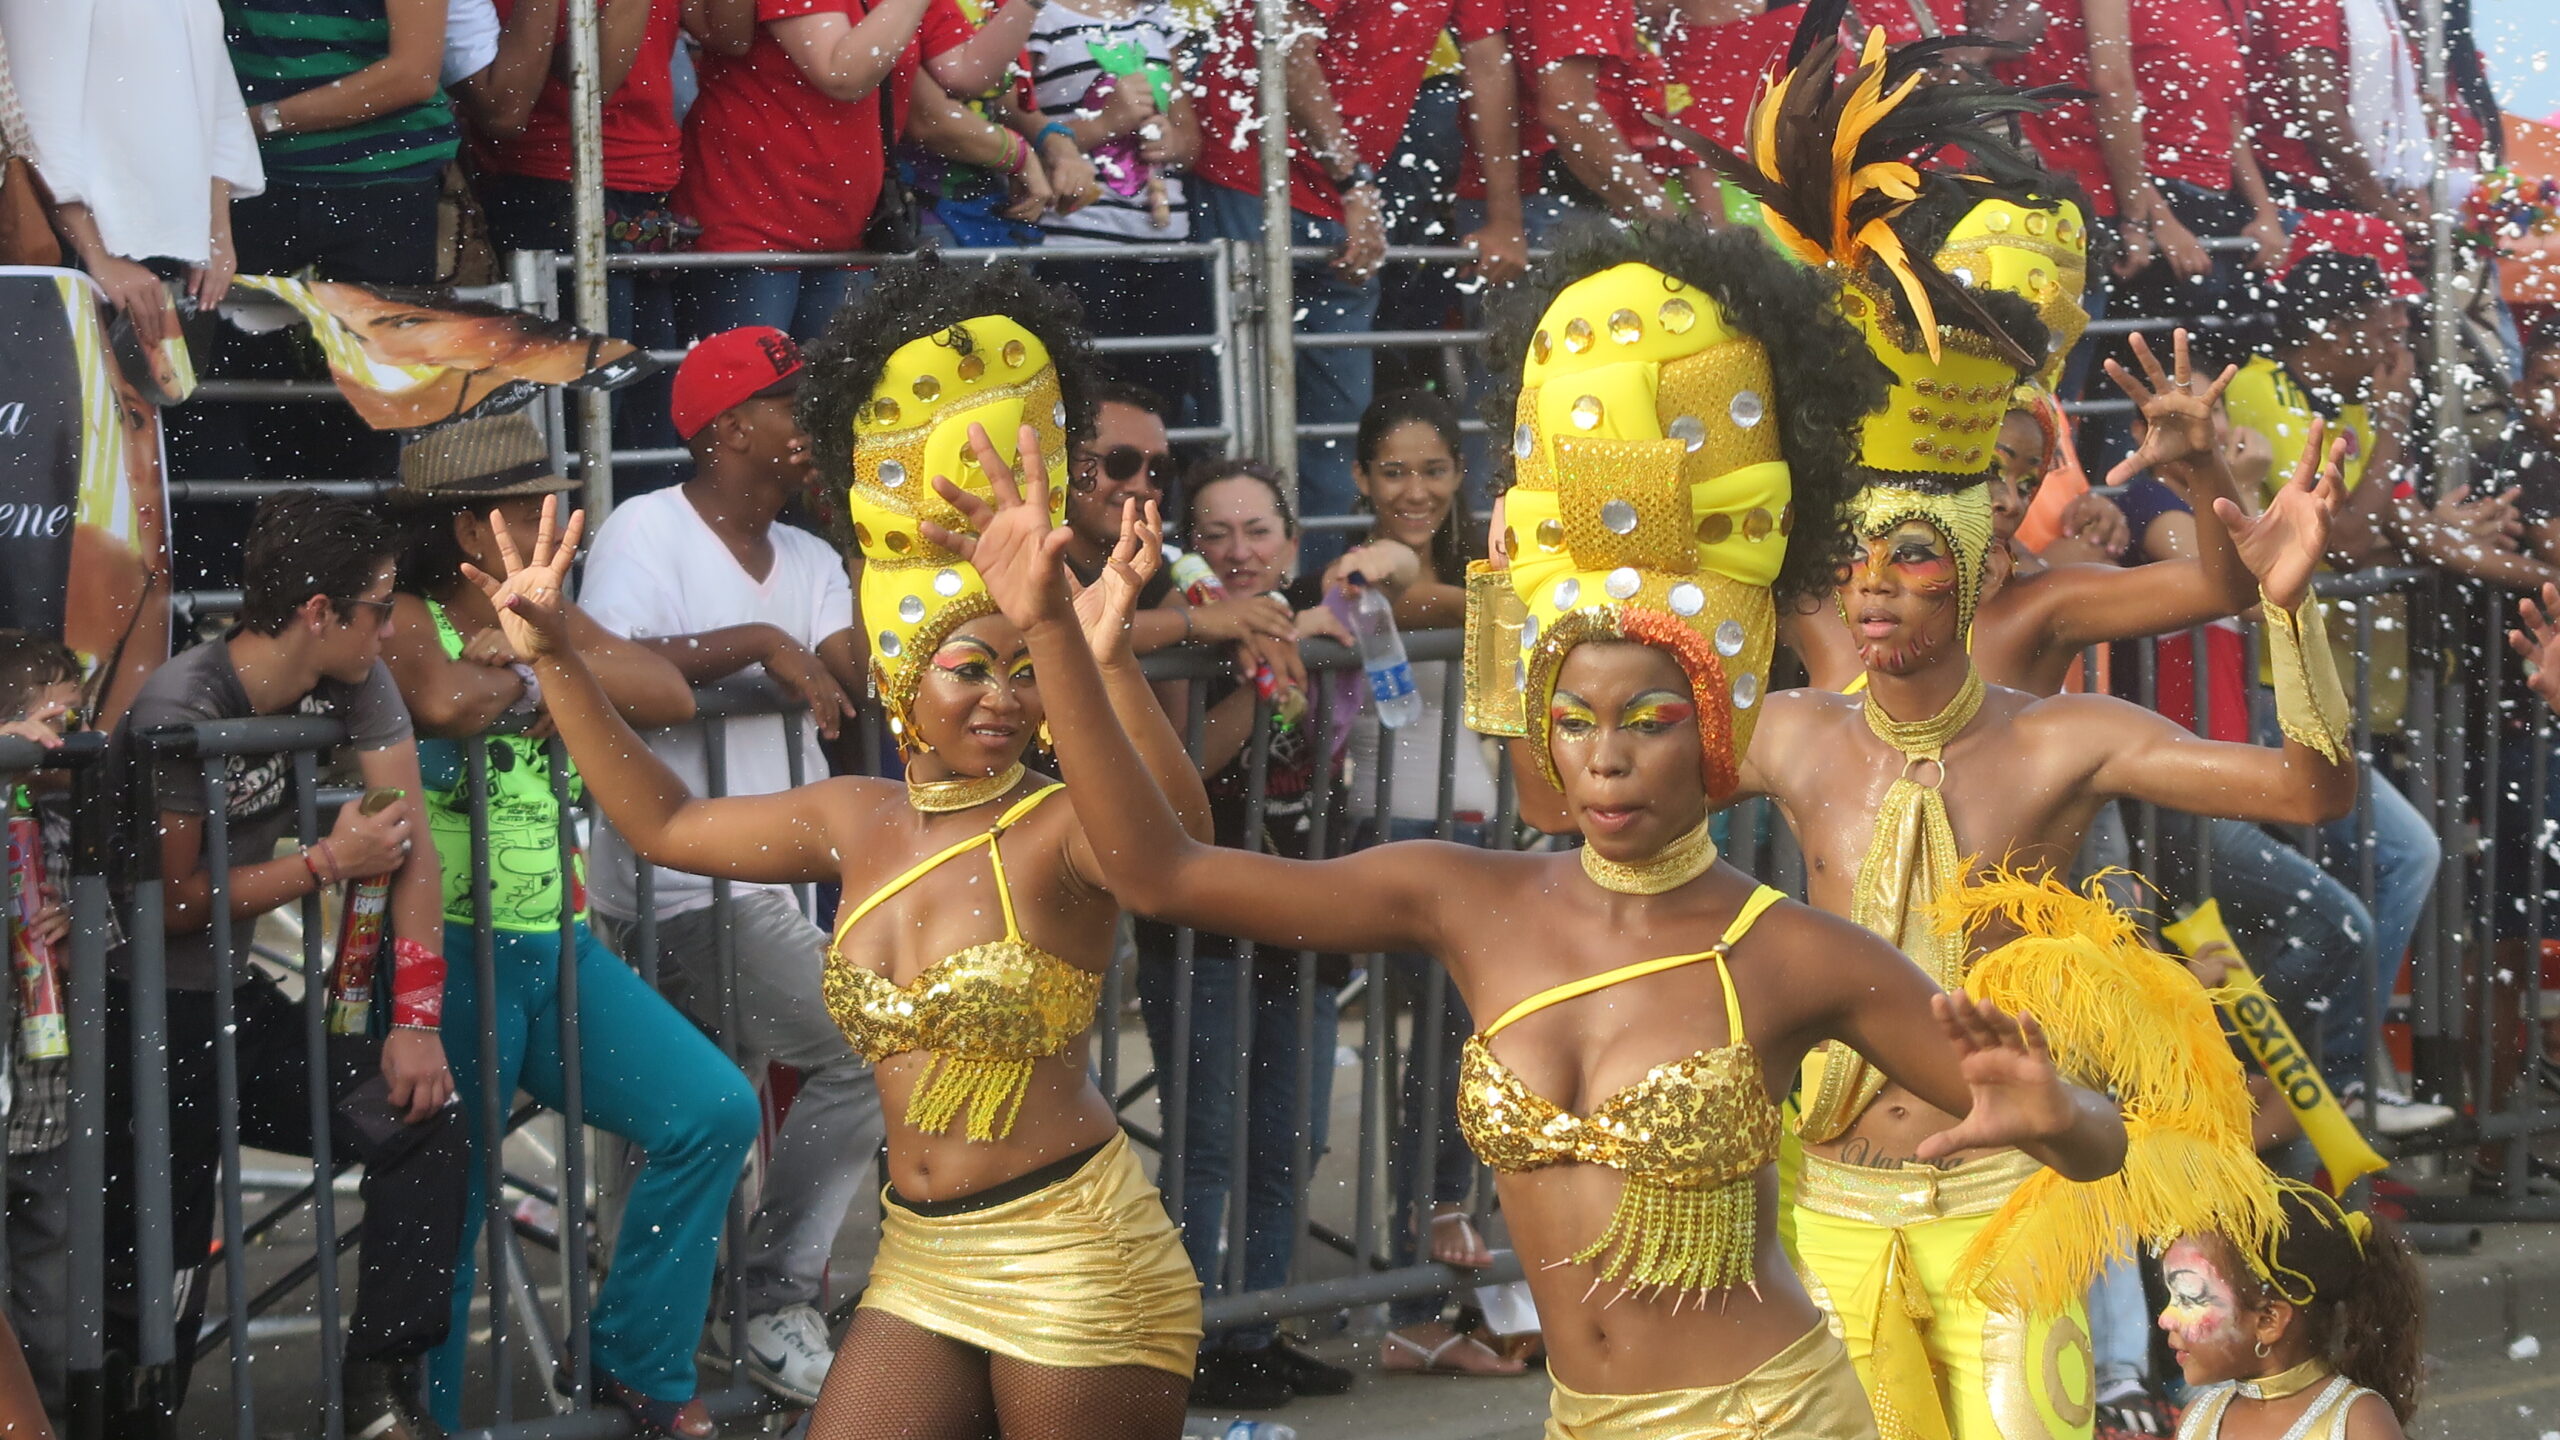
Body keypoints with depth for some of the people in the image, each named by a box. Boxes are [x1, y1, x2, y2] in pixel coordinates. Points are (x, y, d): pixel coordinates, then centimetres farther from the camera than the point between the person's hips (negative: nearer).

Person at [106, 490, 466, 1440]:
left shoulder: (354, 684, -2)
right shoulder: (180, 710, -21)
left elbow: (413, 851, -4)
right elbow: (170, 900, -19)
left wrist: (417, 1020, -12)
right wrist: (331, 861, -14)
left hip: (237, 1003, 6)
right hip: (138, 1017, -6)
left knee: (427, 1124, -11)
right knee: (156, 1274, -12)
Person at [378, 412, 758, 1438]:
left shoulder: (549, 618, 12)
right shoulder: (403, 622, -8)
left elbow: (670, 696, -2)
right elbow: (443, 702, -31)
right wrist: (521, 675, -11)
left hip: (559, 945, 7)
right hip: (454, 956, -7)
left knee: (714, 1114, 2)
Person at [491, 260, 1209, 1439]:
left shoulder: (1063, 830, -13)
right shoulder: (860, 825, 7)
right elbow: (665, 824, 20)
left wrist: (1107, 664, -53)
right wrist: (554, 661, 16)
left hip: (1072, 1256, -6)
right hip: (919, 1260, 6)